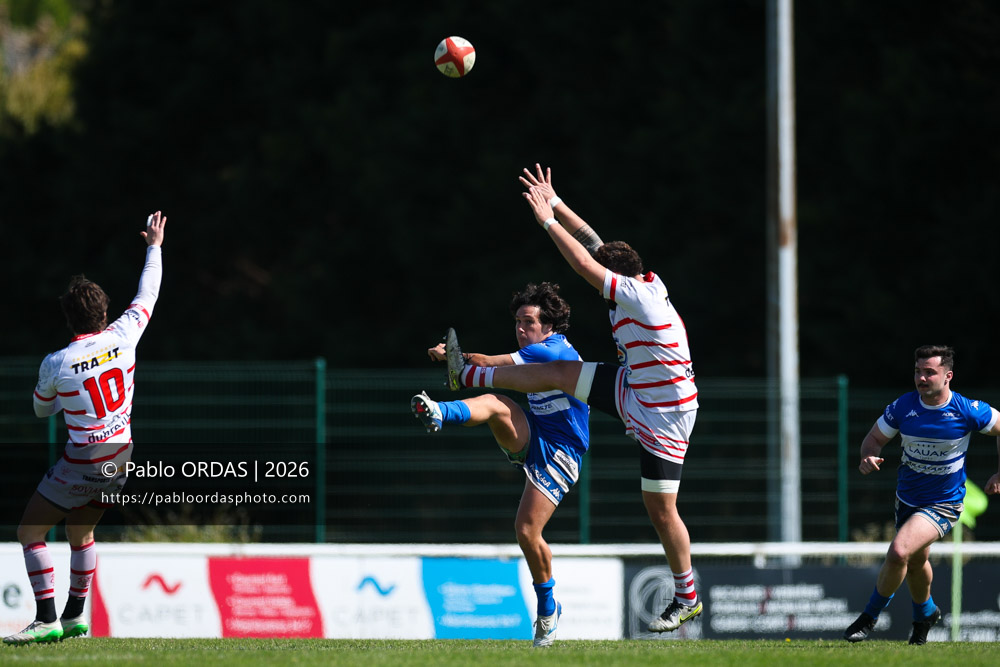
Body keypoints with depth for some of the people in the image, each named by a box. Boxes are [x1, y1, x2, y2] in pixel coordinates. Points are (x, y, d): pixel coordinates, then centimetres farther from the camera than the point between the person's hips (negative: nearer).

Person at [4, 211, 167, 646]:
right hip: (119, 458, 6)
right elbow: (147, 295, 12)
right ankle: (75, 617, 22)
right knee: (81, 533, 22)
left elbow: (42, 409, 6)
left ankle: (47, 619, -5)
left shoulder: (56, 364, -15)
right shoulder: (123, 337, -7)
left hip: (82, 461, -6)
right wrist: (154, 247, 27)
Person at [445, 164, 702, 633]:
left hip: (663, 416, -9)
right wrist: (555, 204, 3)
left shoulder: (640, 298, -29)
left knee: (660, 508, -2)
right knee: (558, 373, 8)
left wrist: (549, 222, -20)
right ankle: (469, 374, 23)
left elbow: (586, 265, -28)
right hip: (633, 392, 9)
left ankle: (687, 599, 10)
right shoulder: (642, 283, -4)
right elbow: (594, 245, 5)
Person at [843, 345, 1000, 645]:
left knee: (898, 552, -24)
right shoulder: (902, 407, -13)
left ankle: (870, 617, -4)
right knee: (915, 562, 23)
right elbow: (874, 438, -1)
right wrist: (869, 457, -24)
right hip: (907, 498, 5)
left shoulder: (968, 411, -20)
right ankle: (925, 613, 54)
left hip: (943, 504, -5)